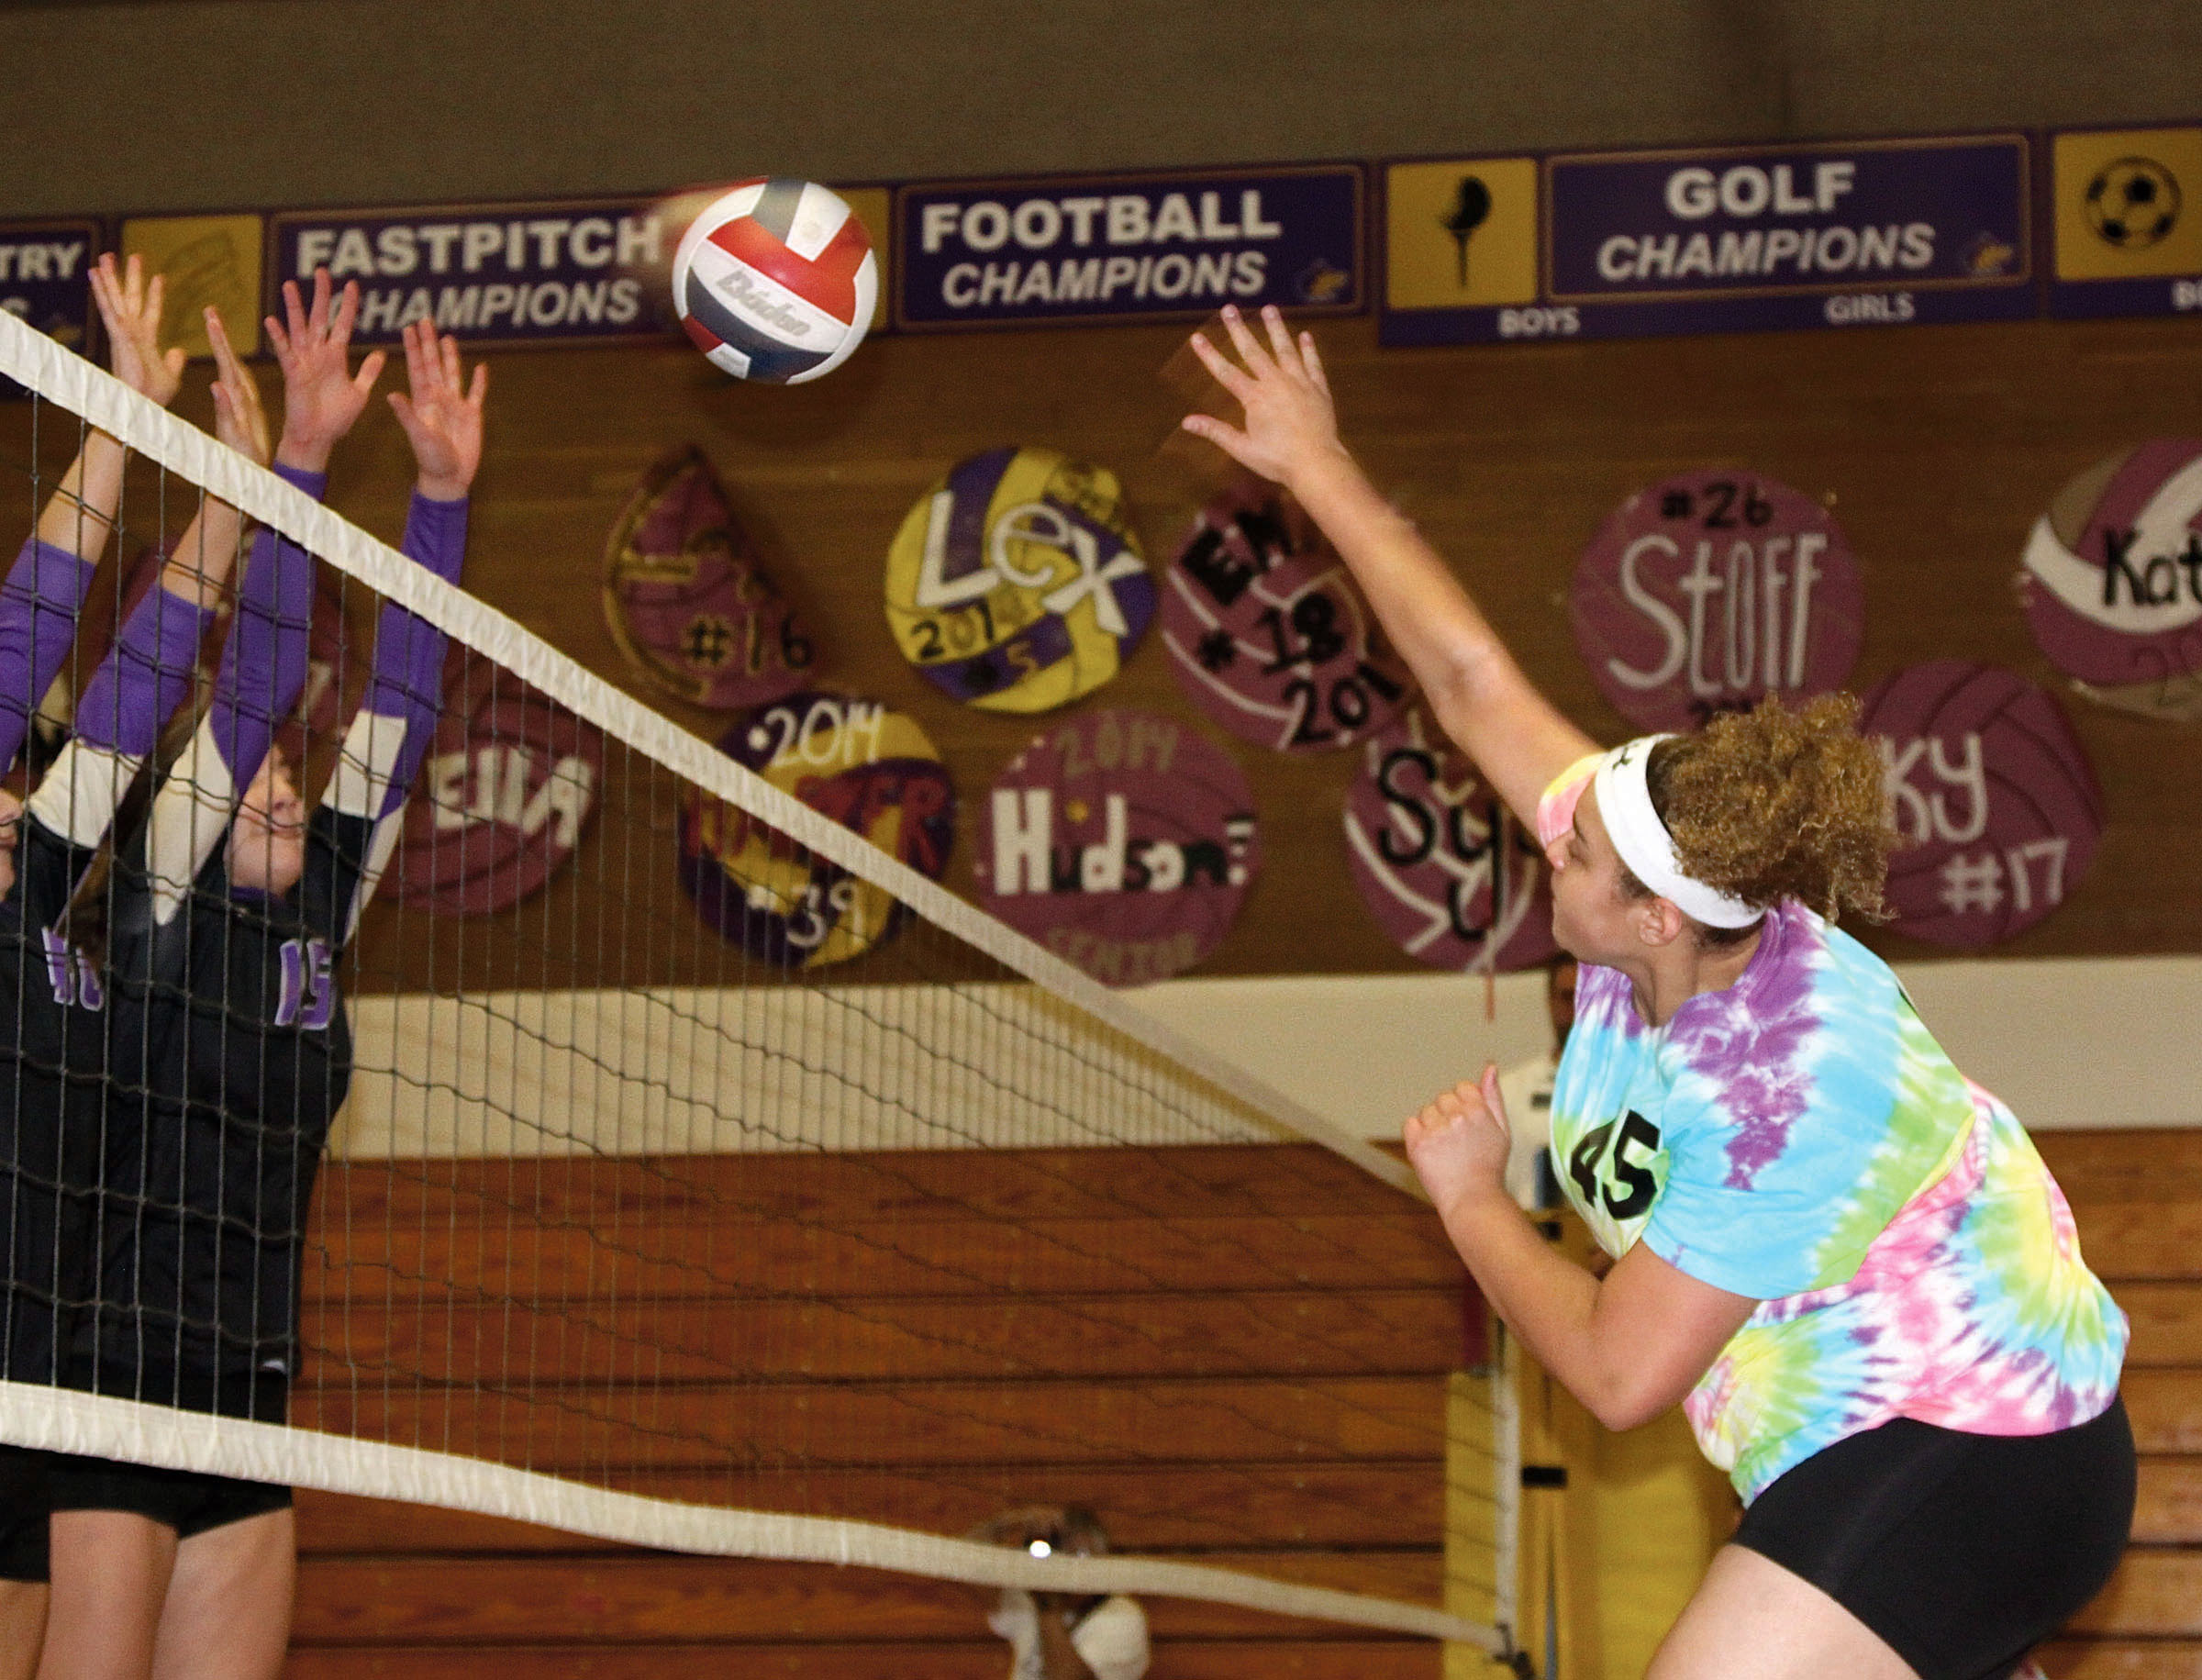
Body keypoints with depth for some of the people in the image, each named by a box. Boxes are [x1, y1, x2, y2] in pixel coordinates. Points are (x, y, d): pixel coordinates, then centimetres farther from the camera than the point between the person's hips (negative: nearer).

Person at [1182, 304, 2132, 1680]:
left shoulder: (1787, 1098, -31)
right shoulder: (1659, 884, -9)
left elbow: (1618, 1372, -25)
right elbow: (1475, 680, 1)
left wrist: (1470, 1199, -11)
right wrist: (1320, 470, 4)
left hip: (1965, 1472, -10)